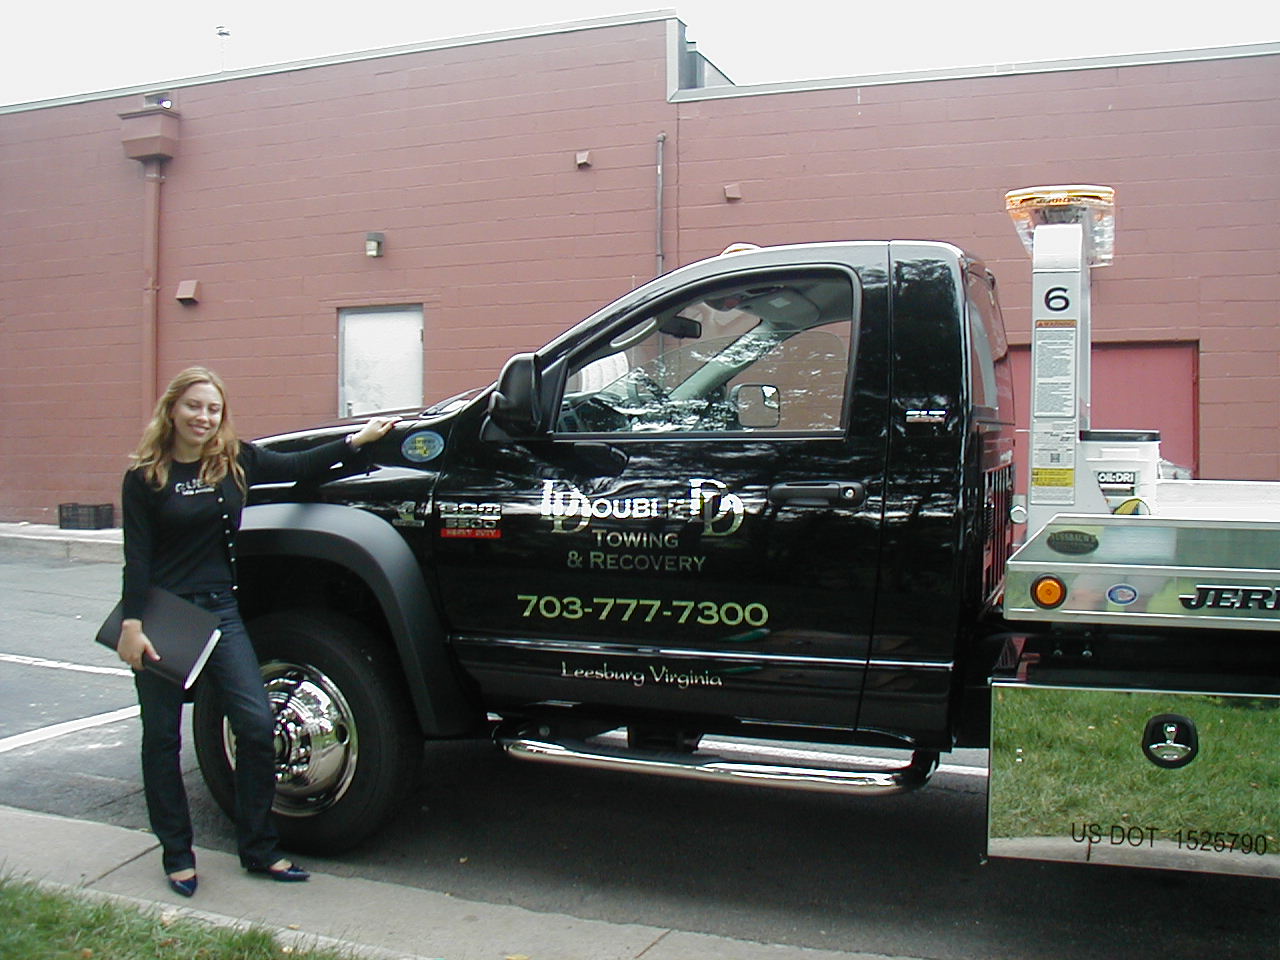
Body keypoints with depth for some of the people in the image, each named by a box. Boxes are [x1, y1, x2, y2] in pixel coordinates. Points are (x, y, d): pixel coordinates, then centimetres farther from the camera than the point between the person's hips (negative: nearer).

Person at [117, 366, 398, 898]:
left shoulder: (235, 461, 4)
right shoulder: (145, 476, -4)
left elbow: (298, 466, 14)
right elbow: (137, 556, -7)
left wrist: (357, 440, 11)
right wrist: (131, 624, -14)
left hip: (220, 611, 3)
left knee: (257, 725, -5)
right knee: (162, 737, 6)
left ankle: (258, 848, 10)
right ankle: (177, 856, 21)